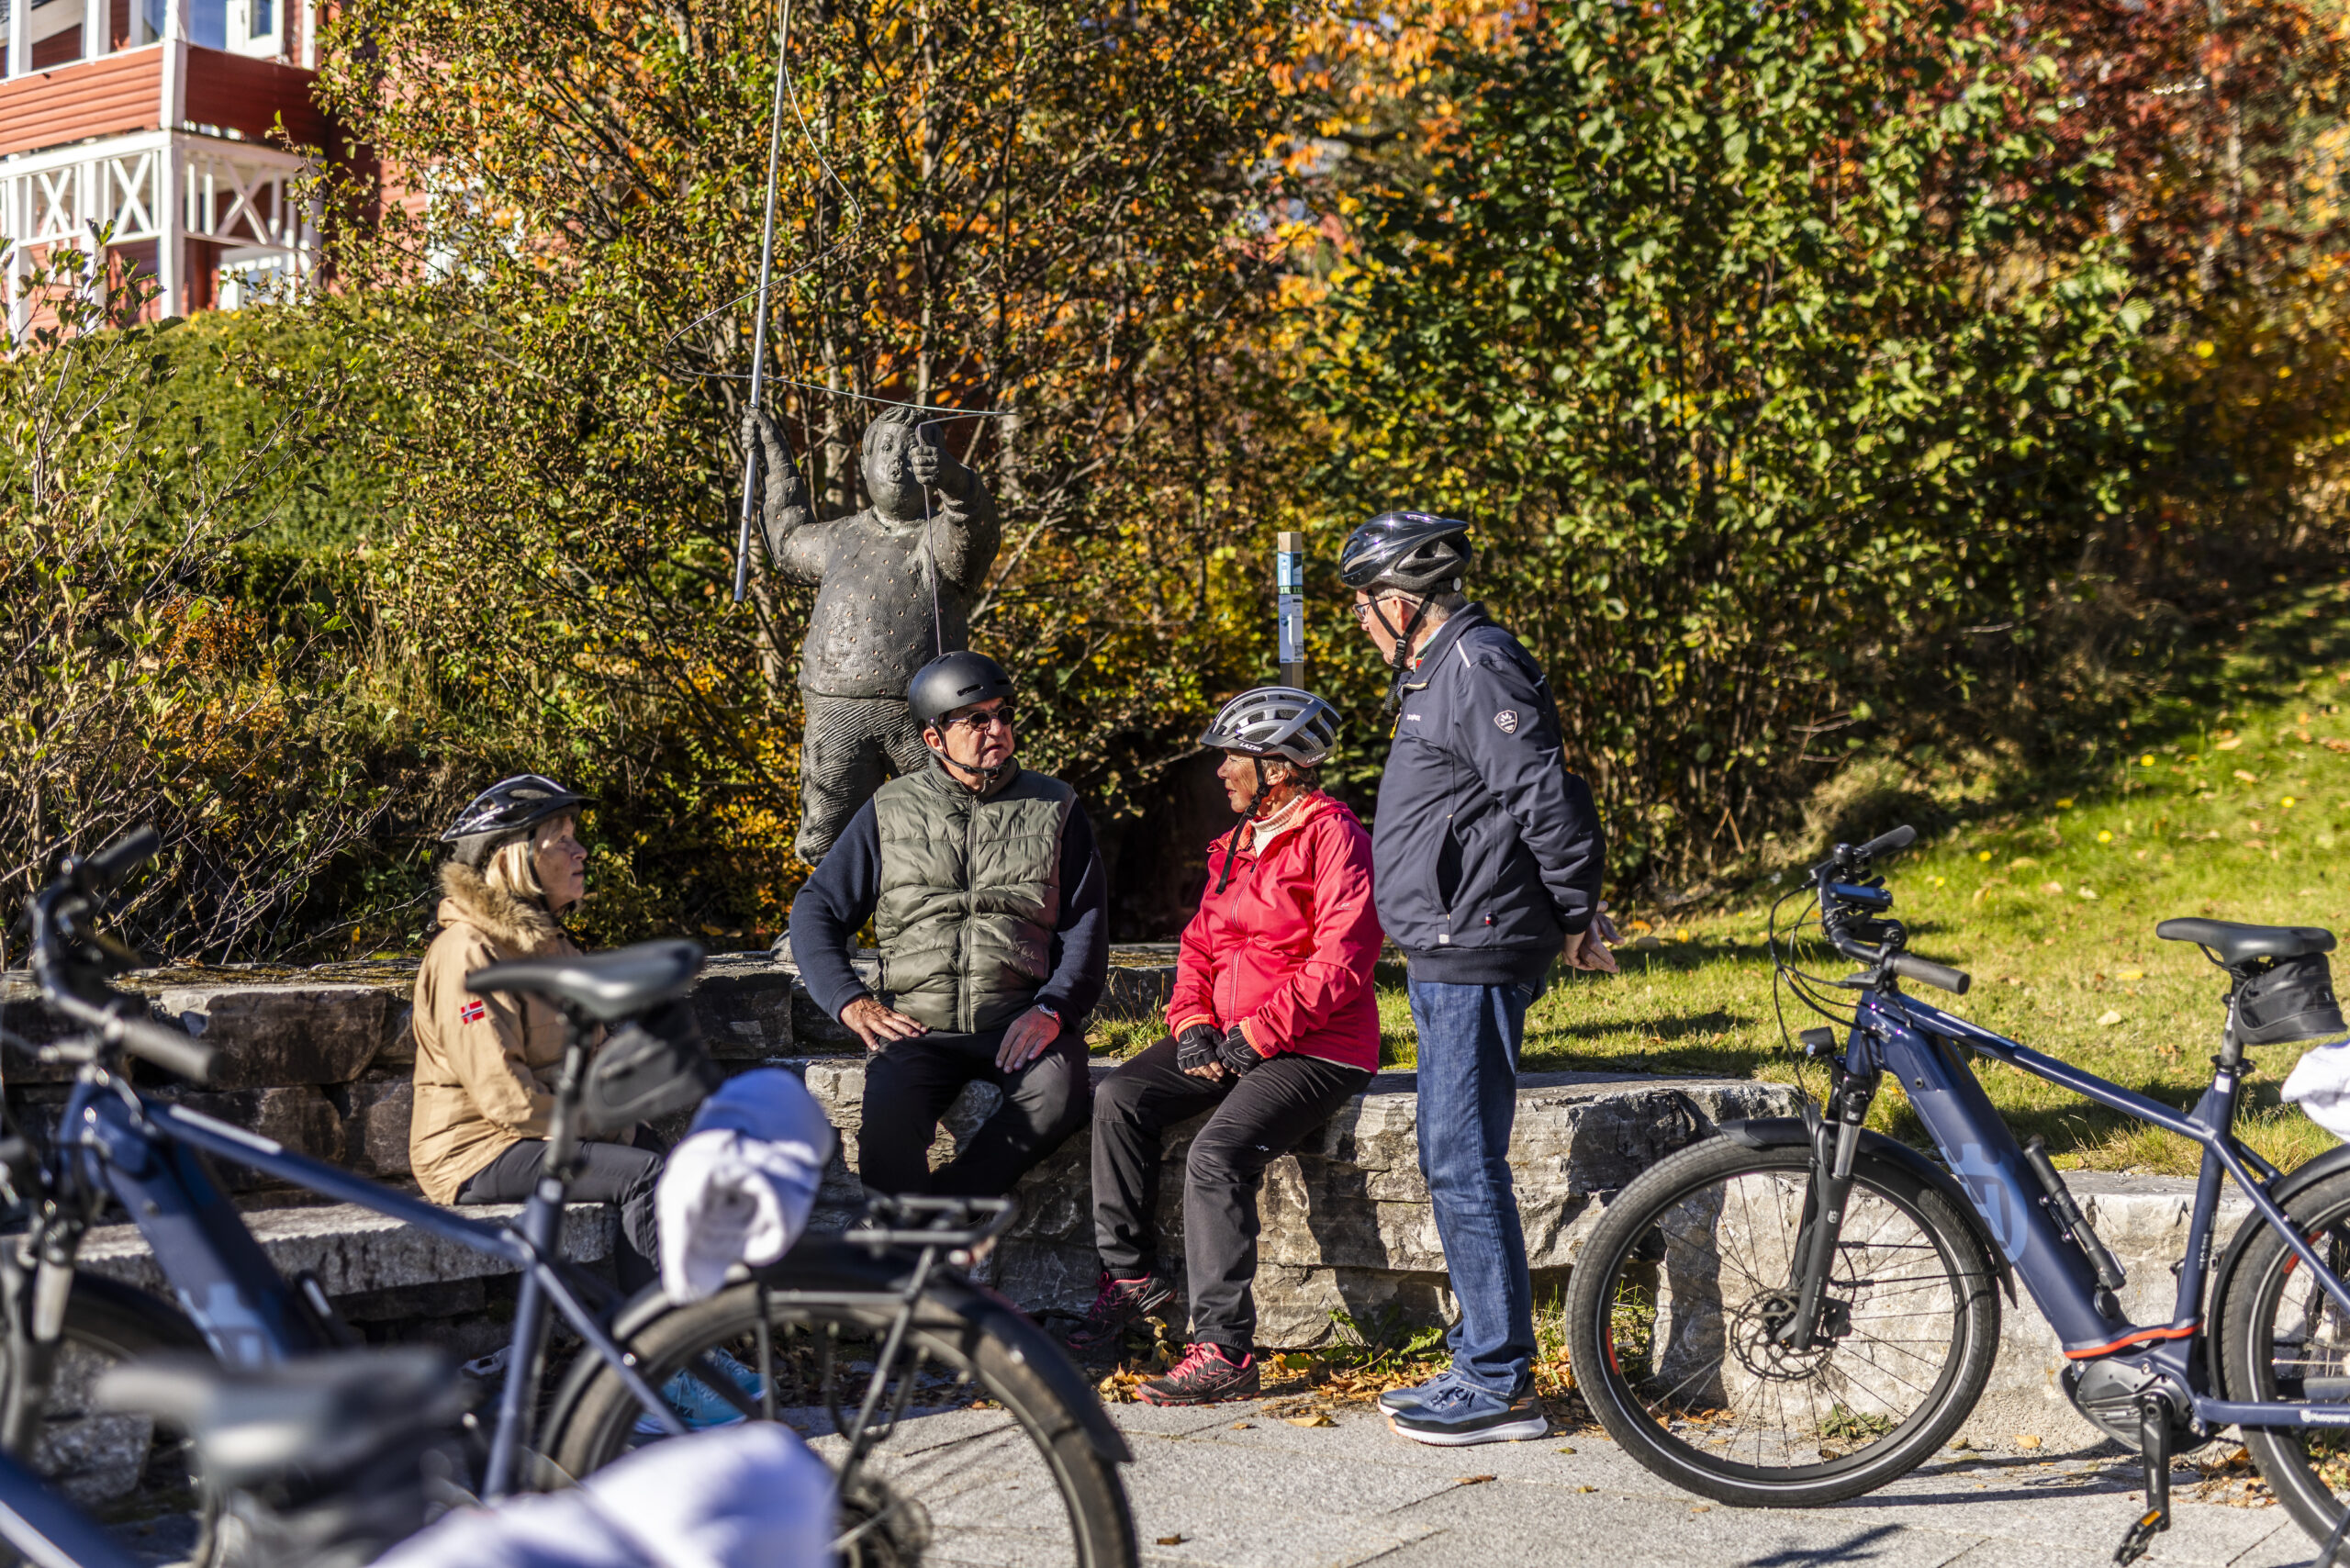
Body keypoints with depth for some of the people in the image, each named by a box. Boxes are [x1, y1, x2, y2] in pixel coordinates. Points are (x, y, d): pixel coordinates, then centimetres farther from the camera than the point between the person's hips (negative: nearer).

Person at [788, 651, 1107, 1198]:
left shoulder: (1055, 809, 12)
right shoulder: (890, 812, 12)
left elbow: (1086, 926, 8)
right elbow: (817, 909, 12)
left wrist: (1052, 1010, -11)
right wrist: (850, 1000, -5)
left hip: (1022, 1017, 0)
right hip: (919, 1024, 0)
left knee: (1056, 1095, -33)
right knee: (888, 1111, -32)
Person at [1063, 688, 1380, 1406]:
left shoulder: (1333, 835, -11)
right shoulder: (1240, 842, 18)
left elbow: (1339, 964, -19)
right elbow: (1201, 941, 18)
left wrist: (1255, 1035, -19)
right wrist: (1193, 1023, -1)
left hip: (1316, 1050, -9)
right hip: (1231, 1039, 9)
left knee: (1218, 1154, -27)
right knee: (1120, 1098, -9)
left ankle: (1224, 1349, -22)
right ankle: (1130, 1274, 2)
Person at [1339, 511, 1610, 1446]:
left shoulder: (1479, 669, -14)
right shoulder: (1436, 673, 19)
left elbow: (1548, 797, -19)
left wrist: (1576, 917, -12)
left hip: (1476, 959, -11)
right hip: (1444, 957, 11)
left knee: (1464, 1163, -8)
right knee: (1454, 1161, 14)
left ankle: (1502, 1386, -1)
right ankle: (1480, 1364, 22)